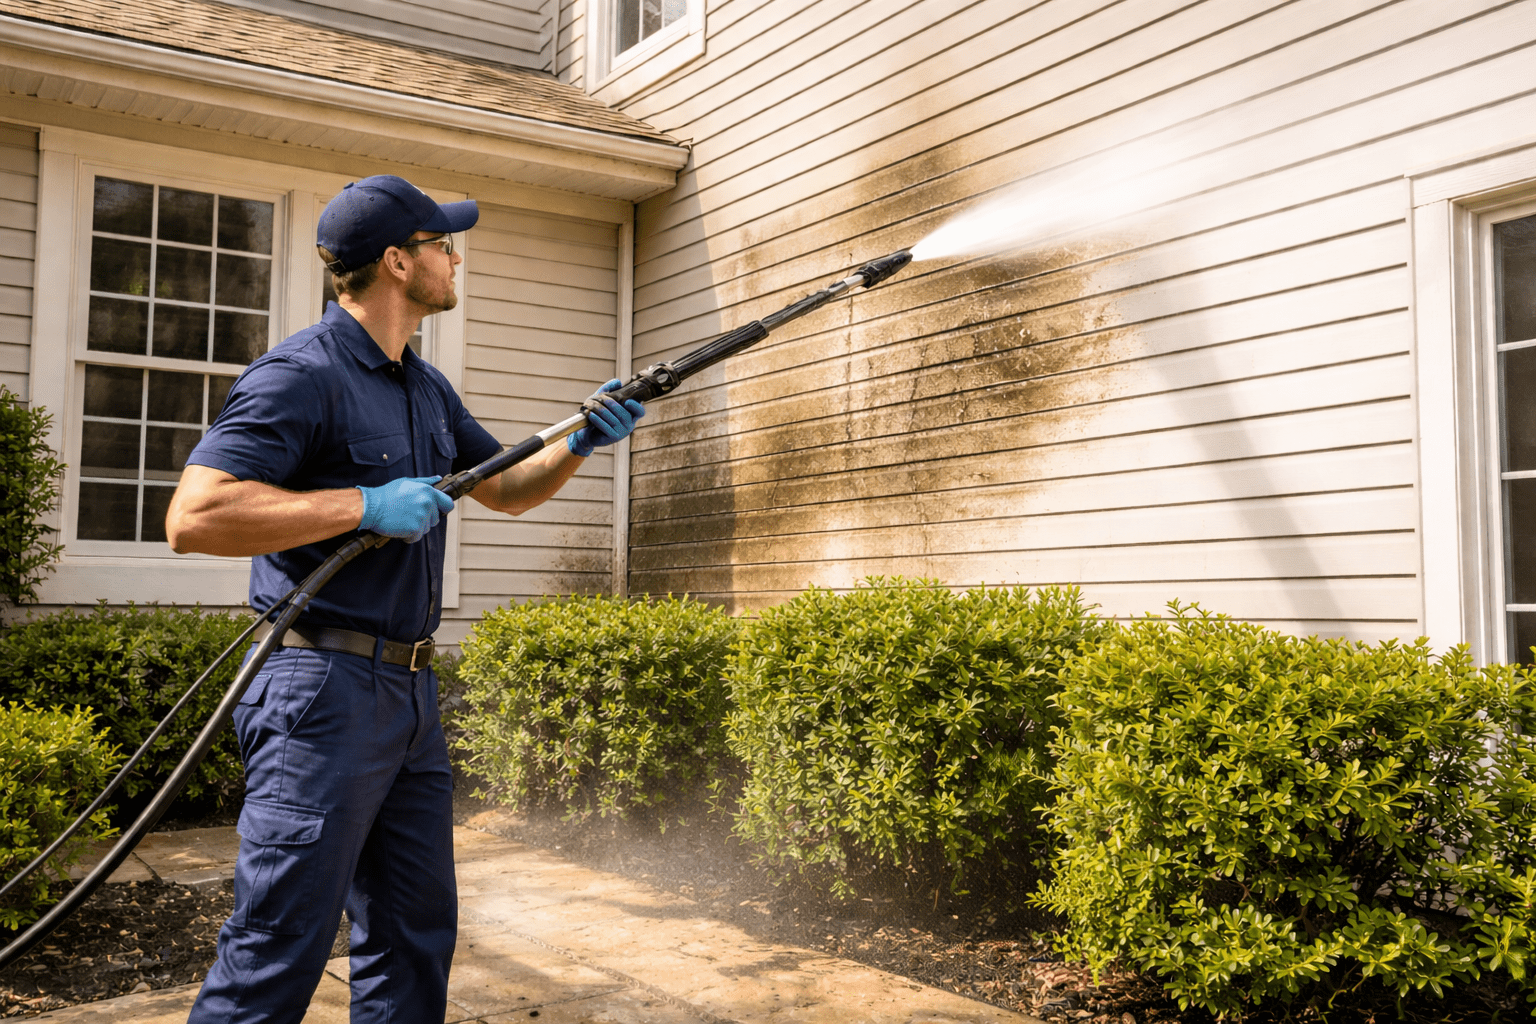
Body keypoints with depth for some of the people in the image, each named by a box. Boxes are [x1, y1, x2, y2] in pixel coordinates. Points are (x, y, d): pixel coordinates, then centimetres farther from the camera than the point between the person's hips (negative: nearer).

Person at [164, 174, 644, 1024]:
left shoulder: (428, 389, 15)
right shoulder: (298, 376, -13)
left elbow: (505, 491, 26)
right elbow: (194, 517, -23)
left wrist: (579, 444, 8)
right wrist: (365, 505, -22)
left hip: (411, 693, 9)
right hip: (323, 696, -9)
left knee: (415, 937, 16)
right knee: (277, 956, -4)